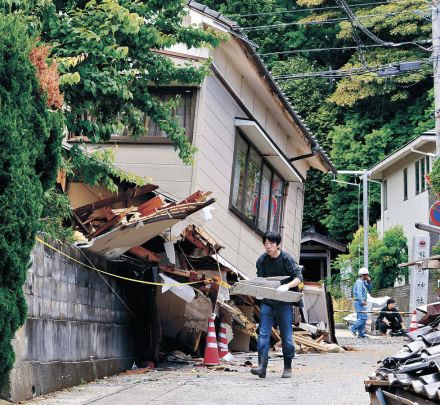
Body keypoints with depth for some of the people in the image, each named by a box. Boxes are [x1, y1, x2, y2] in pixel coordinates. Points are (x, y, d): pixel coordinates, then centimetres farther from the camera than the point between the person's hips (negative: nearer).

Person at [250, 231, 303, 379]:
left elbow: (299, 277, -10)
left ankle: (288, 367, 16)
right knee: (263, 334, -9)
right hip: (267, 302, 3)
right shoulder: (262, 260, 5)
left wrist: (287, 285, -27)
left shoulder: (287, 258, -7)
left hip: (284, 302, -3)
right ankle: (262, 367, -15)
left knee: (286, 336, 2)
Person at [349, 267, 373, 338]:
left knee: (361, 318, 9)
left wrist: (369, 282, 10)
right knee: (363, 317, -15)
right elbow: (359, 292, -22)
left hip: (361, 303, 10)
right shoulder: (359, 282, -11)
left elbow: (369, 289, 25)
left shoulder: (363, 282, 19)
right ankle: (353, 328, -10)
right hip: (359, 302, -10)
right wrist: (362, 300, -34)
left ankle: (361, 334, 10)